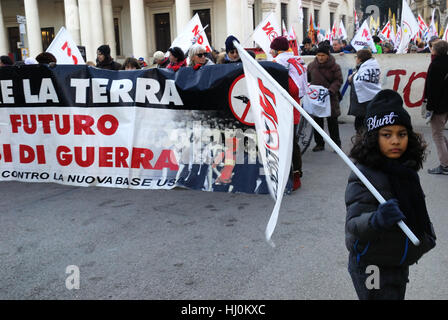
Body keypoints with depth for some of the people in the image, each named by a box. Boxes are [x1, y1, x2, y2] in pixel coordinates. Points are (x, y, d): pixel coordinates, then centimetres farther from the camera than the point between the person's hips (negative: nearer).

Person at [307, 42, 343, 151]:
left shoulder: (334, 66, -5)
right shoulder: (311, 66, 5)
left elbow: (338, 81, -6)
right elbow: (307, 79, 15)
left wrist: (331, 90, -21)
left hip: (330, 98, -3)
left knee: (332, 122, 4)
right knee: (317, 121, 8)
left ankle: (336, 144, 15)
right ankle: (319, 143, 19)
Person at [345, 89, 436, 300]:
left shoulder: (405, 169, 1)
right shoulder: (364, 176, -24)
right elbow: (353, 225, -32)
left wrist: (426, 235, 25)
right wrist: (375, 220, -50)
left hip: (399, 264, 8)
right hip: (372, 268, -8)